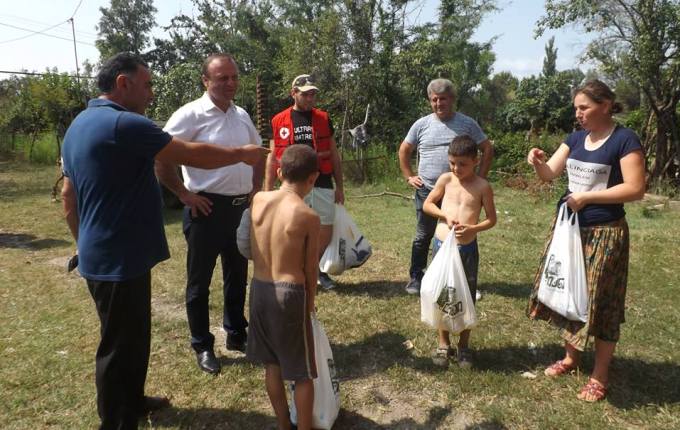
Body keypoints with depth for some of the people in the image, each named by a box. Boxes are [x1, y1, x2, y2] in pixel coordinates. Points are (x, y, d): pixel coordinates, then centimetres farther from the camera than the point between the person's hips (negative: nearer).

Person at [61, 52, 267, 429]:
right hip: (120, 259, -10)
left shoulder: (80, 125, 13)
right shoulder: (124, 124, -19)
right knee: (120, 345, 5)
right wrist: (242, 154, -3)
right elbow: (192, 154, -17)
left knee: (133, 336, 23)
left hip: (103, 254, 10)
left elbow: (68, 196, 17)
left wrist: (85, 244, 24)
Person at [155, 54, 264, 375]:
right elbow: (160, 158, -15)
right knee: (199, 281, 7)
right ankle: (202, 346, 23)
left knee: (237, 276, 17)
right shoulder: (191, 115, -11)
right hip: (207, 208, -6)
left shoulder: (242, 116, 9)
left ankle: (236, 335, 34)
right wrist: (184, 194, -14)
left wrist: (256, 189, 13)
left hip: (241, 207, 6)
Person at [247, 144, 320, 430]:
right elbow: (310, 269, -4)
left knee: (272, 363, 21)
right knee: (303, 372, 12)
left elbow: (253, 250, 9)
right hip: (289, 293, -5)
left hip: (258, 288, 6)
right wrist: (309, 302, 11)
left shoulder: (258, 200, -1)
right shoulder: (309, 217, -13)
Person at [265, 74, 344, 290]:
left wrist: (339, 186, 5)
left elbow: (334, 155, 9)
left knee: (326, 232, 6)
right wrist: (267, 191, 1)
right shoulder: (279, 121, 3)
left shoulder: (323, 119, 7)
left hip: (322, 185, 2)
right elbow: (272, 158, 5)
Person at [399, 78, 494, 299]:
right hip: (427, 191, 1)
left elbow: (487, 150, 7)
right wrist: (409, 177, 5)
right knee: (423, 236, 10)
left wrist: (480, 178, 0)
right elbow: (404, 151, 14)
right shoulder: (421, 125, 4)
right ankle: (416, 277, 23)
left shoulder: (467, 123, 2)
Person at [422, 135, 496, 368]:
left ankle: (464, 345, 26)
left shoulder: (482, 186, -5)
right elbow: (427, 205, 8)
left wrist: (473, 228, -18)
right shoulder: (446, 179, 0)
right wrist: (445, 215, -10)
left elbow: (491, 219, 0)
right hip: (441, 245, 2)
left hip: (467, 248, -1)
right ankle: (443, 344, 25)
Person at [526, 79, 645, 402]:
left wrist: (587, 196, -18)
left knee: (599, 302, 4)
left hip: (603, 233, -6)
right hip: (568, 227, 6)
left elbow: (635, 189, -17)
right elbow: (549, 174, 3)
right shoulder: (576, 138, 7)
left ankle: (600, 375, 21)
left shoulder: (625, 139, -12)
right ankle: (571, 357, 33)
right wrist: (537, 162, -19)